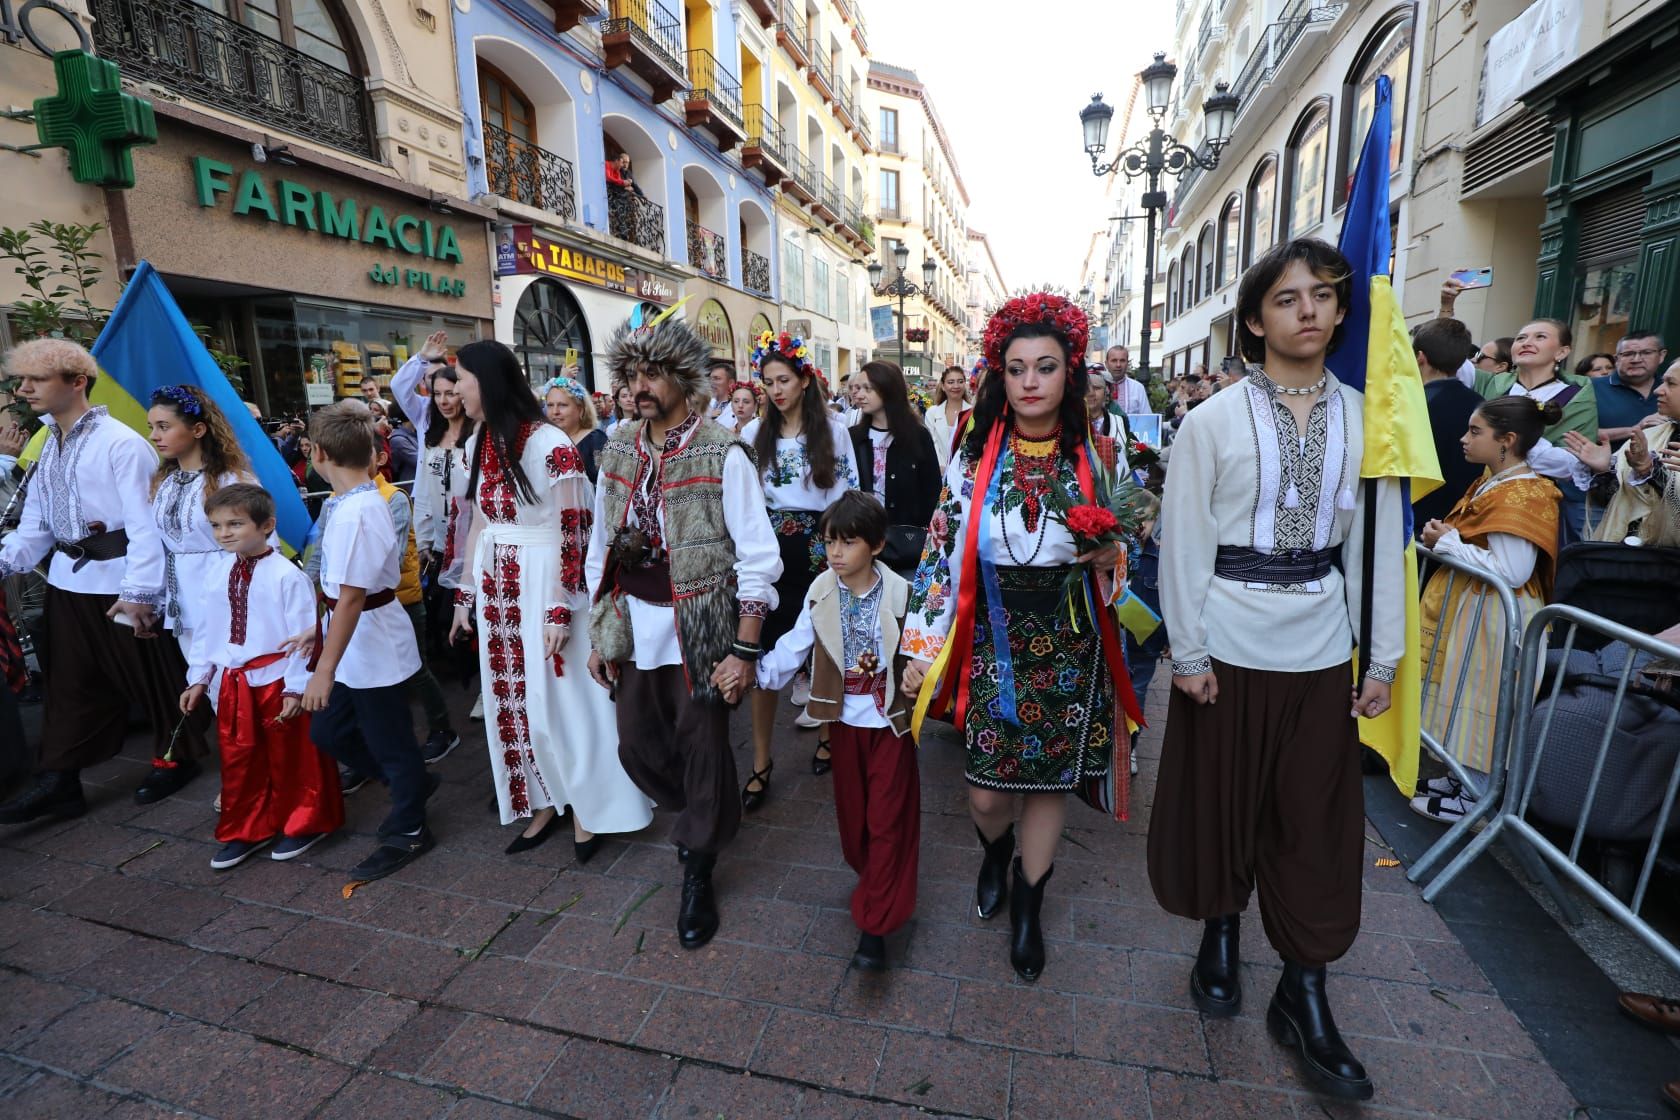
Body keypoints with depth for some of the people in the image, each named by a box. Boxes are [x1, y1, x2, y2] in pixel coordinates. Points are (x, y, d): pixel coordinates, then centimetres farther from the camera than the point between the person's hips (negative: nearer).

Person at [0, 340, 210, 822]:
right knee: (70, 682, 14)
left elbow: (144, 523, -18)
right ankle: (58, 780, 23)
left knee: (149, 673, 6)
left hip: (119, 581, -8)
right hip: (66, 580, 8)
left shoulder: (120, 443, -15)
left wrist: (139, 591, -20)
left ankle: (175, 757, 24)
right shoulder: (49, 445, 11)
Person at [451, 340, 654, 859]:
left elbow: (571, 532, -17)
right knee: (510, 701, 14)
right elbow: (478, 524, 15)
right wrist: (465, 594, 16)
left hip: (543, 584, -7)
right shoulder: (479, 445, 9)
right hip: (495, 590, 8)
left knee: (557, 700, 2)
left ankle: (585, 807, 22)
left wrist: (560, 609, -18)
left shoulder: (550, 444, -15)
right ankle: (543, 804, 31)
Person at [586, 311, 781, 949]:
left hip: (699, 626, -5)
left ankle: (698, 874, 30)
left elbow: (758, 558, -12)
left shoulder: (723, 454, -11)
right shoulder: (617, 450, 6)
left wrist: (744, 651, -16)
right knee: (638, 746, 14)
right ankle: (707, 821, 44)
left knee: (703, 749, 4)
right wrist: (597, 632, 10)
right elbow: (601, 545, 12)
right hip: (631, 624, 6)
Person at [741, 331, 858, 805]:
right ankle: (761, 761, 12)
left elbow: (849, 493, 1)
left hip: (819, 549, -1)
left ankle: (826, 734, 33)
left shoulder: (833, 429, 1)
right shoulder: (753, 434, 6)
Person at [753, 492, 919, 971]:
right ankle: (873, 879, 43)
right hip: (844, 719, 3)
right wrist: (754, 674, -13)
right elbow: (792, 649, -4)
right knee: (852, 810, 17)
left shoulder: (901, 595, -14)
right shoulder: (821, 594, -6)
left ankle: (874, 926, 11)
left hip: (890, 719, -3)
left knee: (886, 818, 2)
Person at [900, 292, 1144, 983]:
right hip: (992, 642, -1)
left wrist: (1111, 554, -12)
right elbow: (942, 551, -2)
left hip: (1069, 645, 1)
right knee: (987, 790, 4)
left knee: (1050, 780, 10)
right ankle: (995, 854, 42)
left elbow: (1123, 547, 13)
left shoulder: (1097, 456, 2)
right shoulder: (974, 458, -2)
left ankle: (1028, 905, 36)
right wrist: (921, 646, -4)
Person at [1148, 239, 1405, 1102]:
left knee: (1316, 819, 11)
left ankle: (1304, 996, 28)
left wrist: (1385, 658, 4)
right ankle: (1221, 937, 37)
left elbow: (1381, 541, 5)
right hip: (1231, 642, -3)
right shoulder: (1212, 422, -7)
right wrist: (1187, 654, -10)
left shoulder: (1365, 418, 3)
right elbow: (1183, 544, -7)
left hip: (1323, 649, 3)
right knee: (1222, 801, 12)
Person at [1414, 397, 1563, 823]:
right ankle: (1463, 777, 31)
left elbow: (1511, 572, -27)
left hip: (1492, 617, -10)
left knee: (1479, 702, 2)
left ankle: (1472, 797, 15)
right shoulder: (1494, 481, 9)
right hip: (1472, 608, 10)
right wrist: (1445, 535, 3)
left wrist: (1447, 543, -19)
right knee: (1468, 699, 18)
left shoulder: (1519, 496, -20)